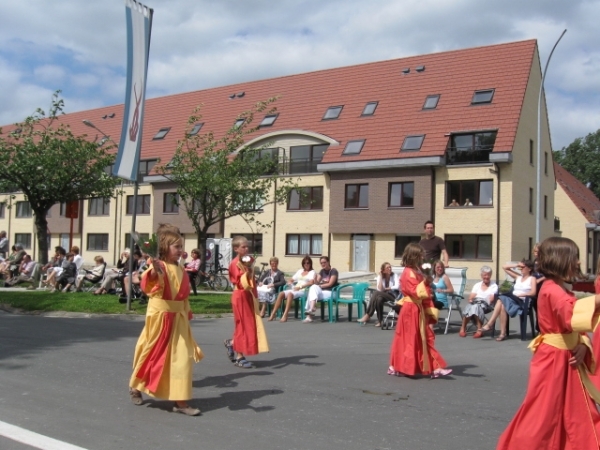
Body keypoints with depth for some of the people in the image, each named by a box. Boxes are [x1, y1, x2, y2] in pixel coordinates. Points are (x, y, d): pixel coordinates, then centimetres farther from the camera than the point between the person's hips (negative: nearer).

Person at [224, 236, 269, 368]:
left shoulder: (248, 260, 9)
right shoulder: (235, 264, -15)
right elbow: (242, 283, -25)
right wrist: (247, 271, -37)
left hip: (249, 296, 8)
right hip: (241, 297, -8)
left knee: (250, 325, 11)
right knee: (242, 325, -2)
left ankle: (231, 343, 30)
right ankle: (239, 357, 8)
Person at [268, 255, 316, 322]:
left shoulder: (312, 272, 8)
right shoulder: (300, 271, 25)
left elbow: (311, 282, -10)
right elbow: (290, 280, 27)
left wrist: (300, 286, -19)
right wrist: (290, 283, 2)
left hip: (303, 290, -6)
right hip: (294, 289, 6)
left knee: (290, 294, -35)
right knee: (281, 294, -21)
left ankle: (285, 316, -43)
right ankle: (273, 314, -24)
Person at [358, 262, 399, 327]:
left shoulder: (394, 276, 3)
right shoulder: (380, 277, 8)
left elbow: (397, 287, -12)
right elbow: (380, 289, -7)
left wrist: (386, 289, -8)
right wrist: (380, 276, -7)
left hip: (393, 295, -3)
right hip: (384, 295, 3)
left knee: (376, 293, -29)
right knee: (379, 299, -35)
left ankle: (367, 316, -30)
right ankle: (379, 321, -31)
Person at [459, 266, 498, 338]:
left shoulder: (494, 286, 12)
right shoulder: (477, 285, 23)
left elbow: (491, 299, -2)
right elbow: (471, 297, 12)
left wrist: (481, 301, -20)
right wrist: (470, 299, -13)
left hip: (485, 305, -3)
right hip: (474, 303, 3)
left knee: (477, 307, -38)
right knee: (469, 307, -34)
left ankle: (479, 329, -36)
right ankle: (463, 328, -26)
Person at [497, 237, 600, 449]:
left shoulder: (563, 290, 13)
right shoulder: (552, 290, -17)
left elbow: (576, 324, 12)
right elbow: (571, 314, -36)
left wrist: (582, 345, -5)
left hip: (567, 360, 9)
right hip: (553, 360, -9)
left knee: (578, 412, 15)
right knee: (543, 412, -1)